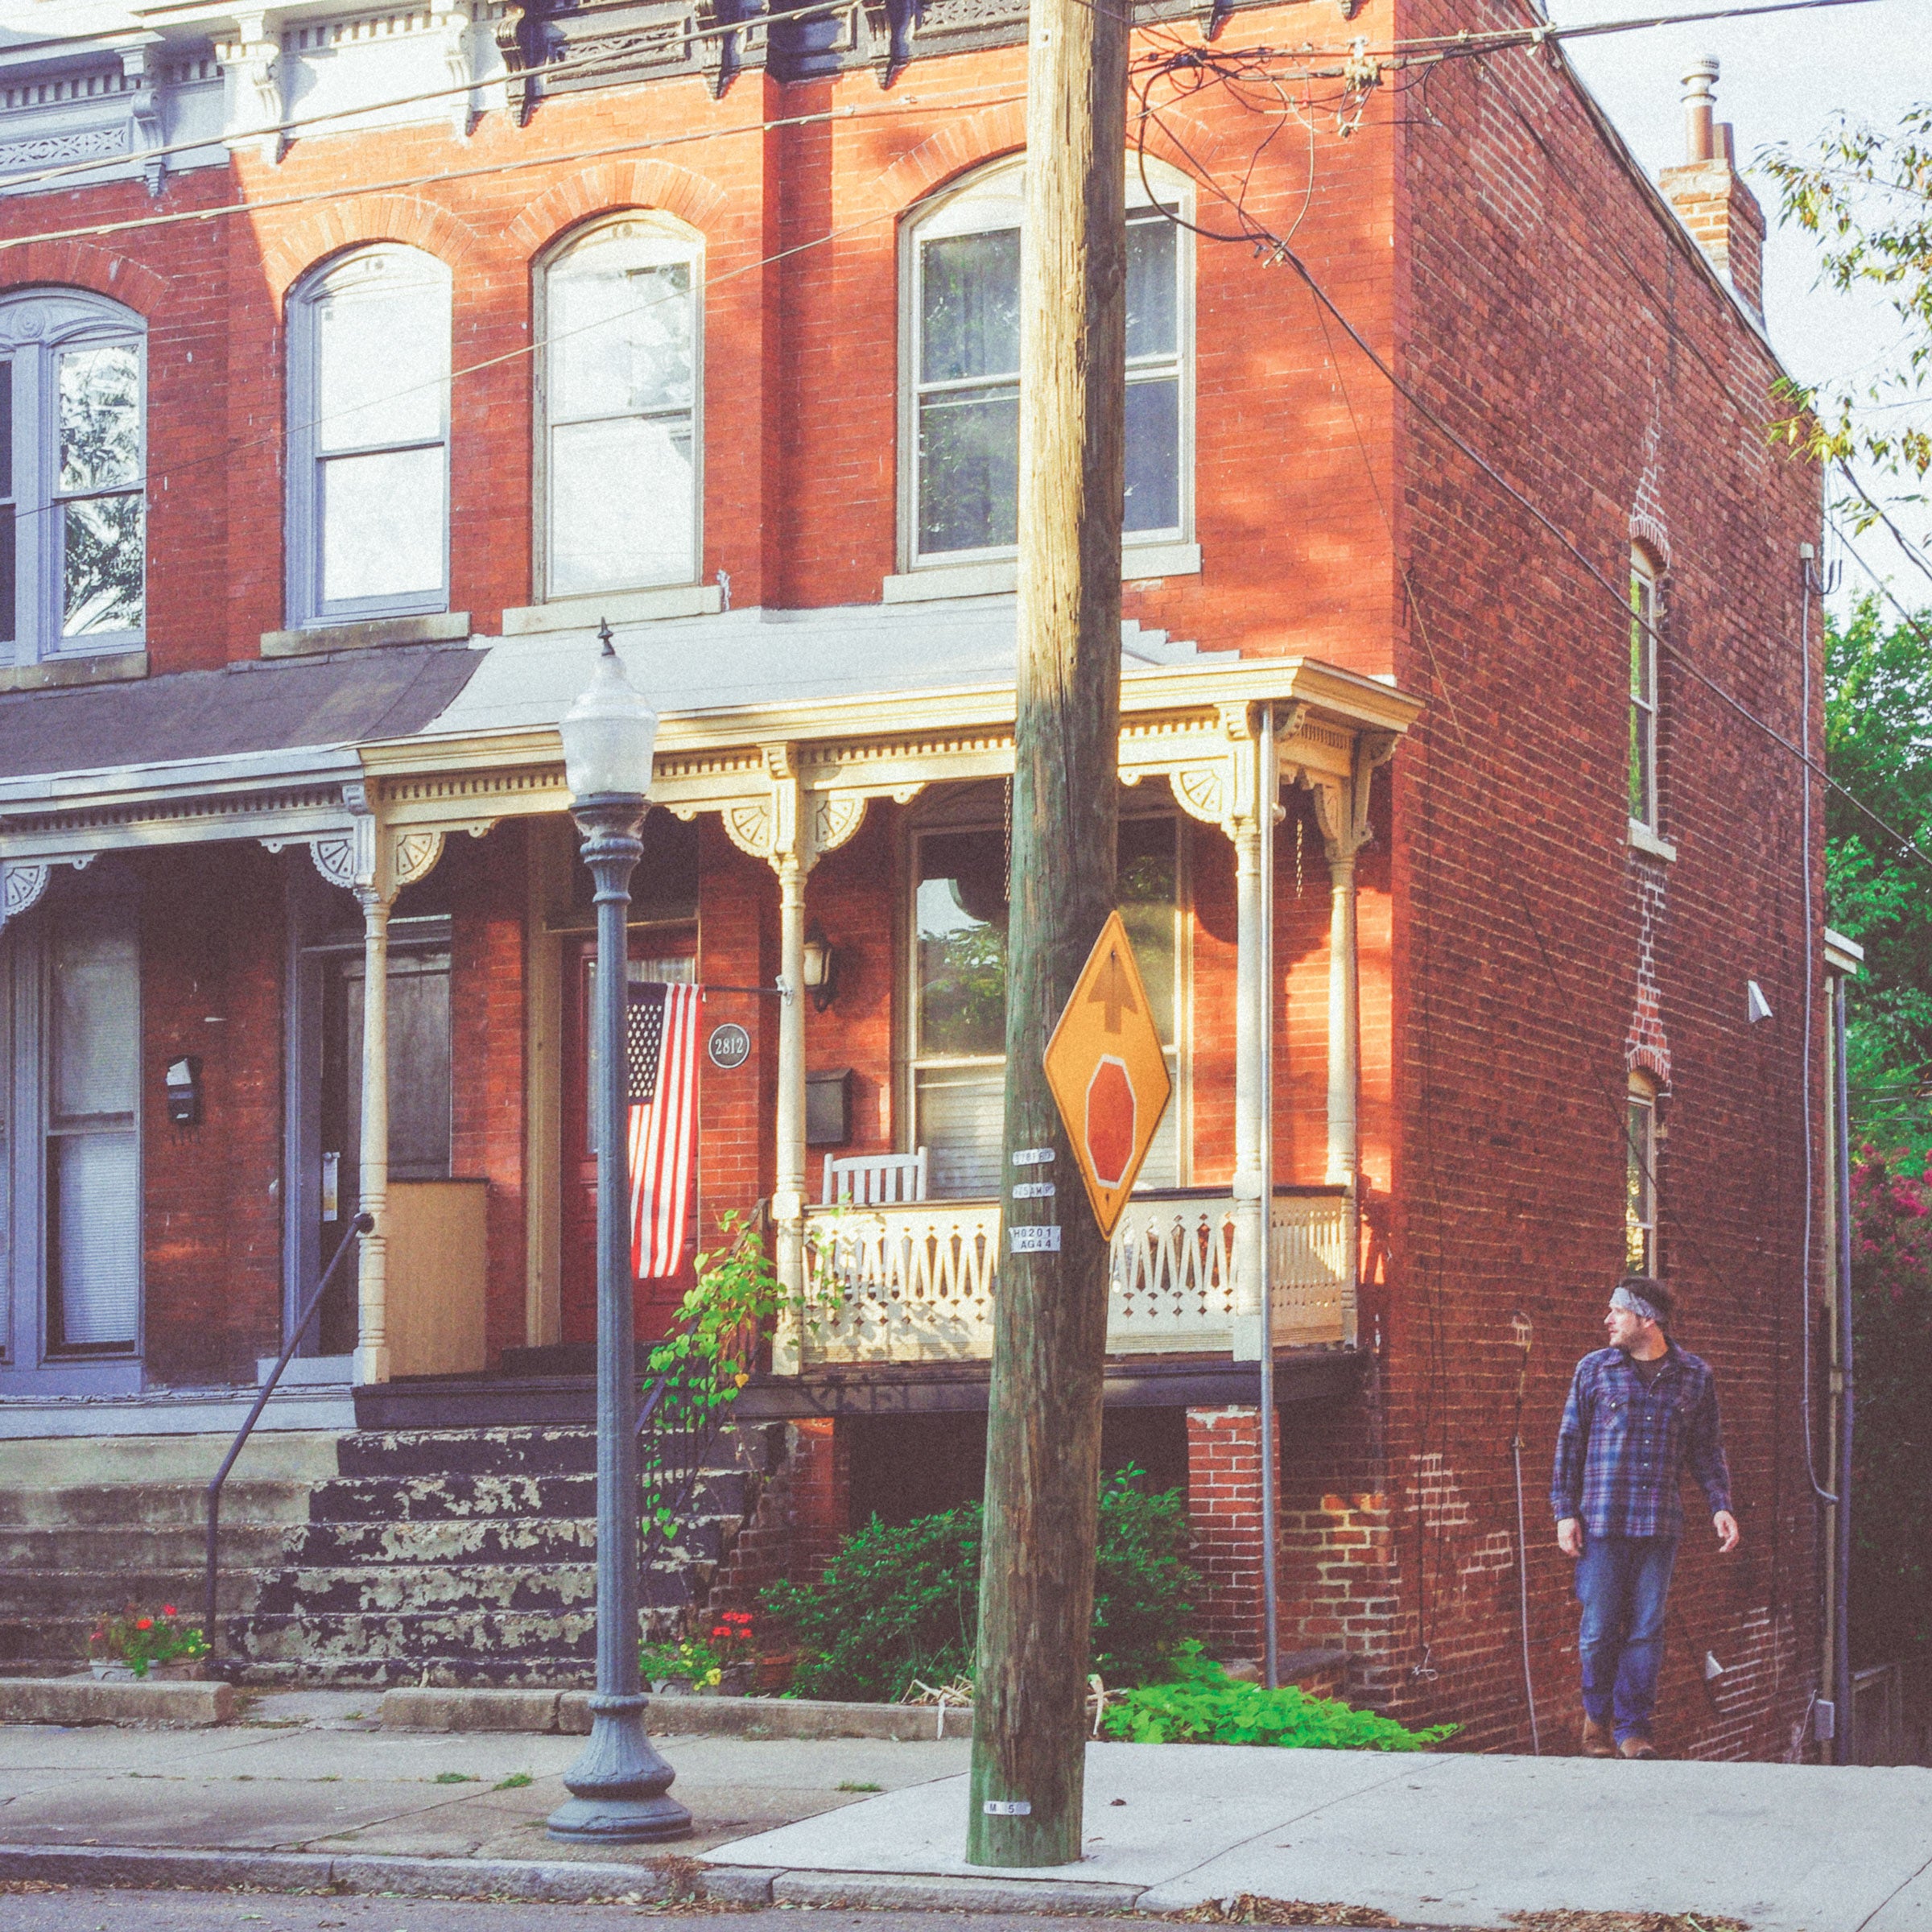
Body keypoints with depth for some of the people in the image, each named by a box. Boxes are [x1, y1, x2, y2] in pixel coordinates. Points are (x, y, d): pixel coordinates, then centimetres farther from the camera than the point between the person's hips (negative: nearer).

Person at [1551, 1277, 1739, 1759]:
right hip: (1602, 1521, -1)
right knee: (1599, 1628, 1)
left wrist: (1720, 1506, 2)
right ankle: (1597, 1717, 20)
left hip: (1661, 1522, 1)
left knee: (1646, 1629, 2)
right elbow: (1569, 1442, 7)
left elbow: (1707, 1450, 14)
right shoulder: (1594, 1369, 5)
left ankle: (1633, 1728, 10)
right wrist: (1565, 1511, 2)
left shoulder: (1695, 1376, 8)